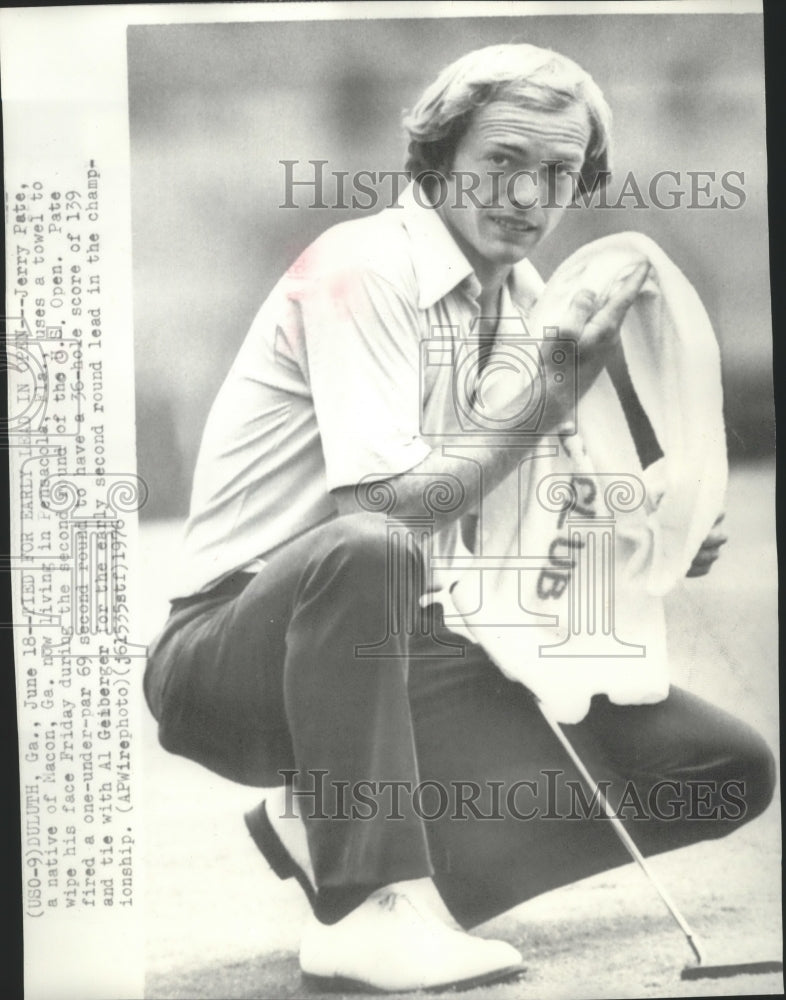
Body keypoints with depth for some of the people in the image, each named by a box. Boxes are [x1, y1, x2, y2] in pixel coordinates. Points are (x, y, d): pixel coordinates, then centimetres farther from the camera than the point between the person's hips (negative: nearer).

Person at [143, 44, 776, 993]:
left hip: (403, 656, 7)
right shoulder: (362, 267, -14)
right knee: (367, 553, -41)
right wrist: (552, 391, -22)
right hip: (239, 651, -7)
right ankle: (369, 908, -26)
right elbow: (384, 507, -26)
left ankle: (332, 830, -4)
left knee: (729, 770, -2)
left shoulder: (519, 301, 10)